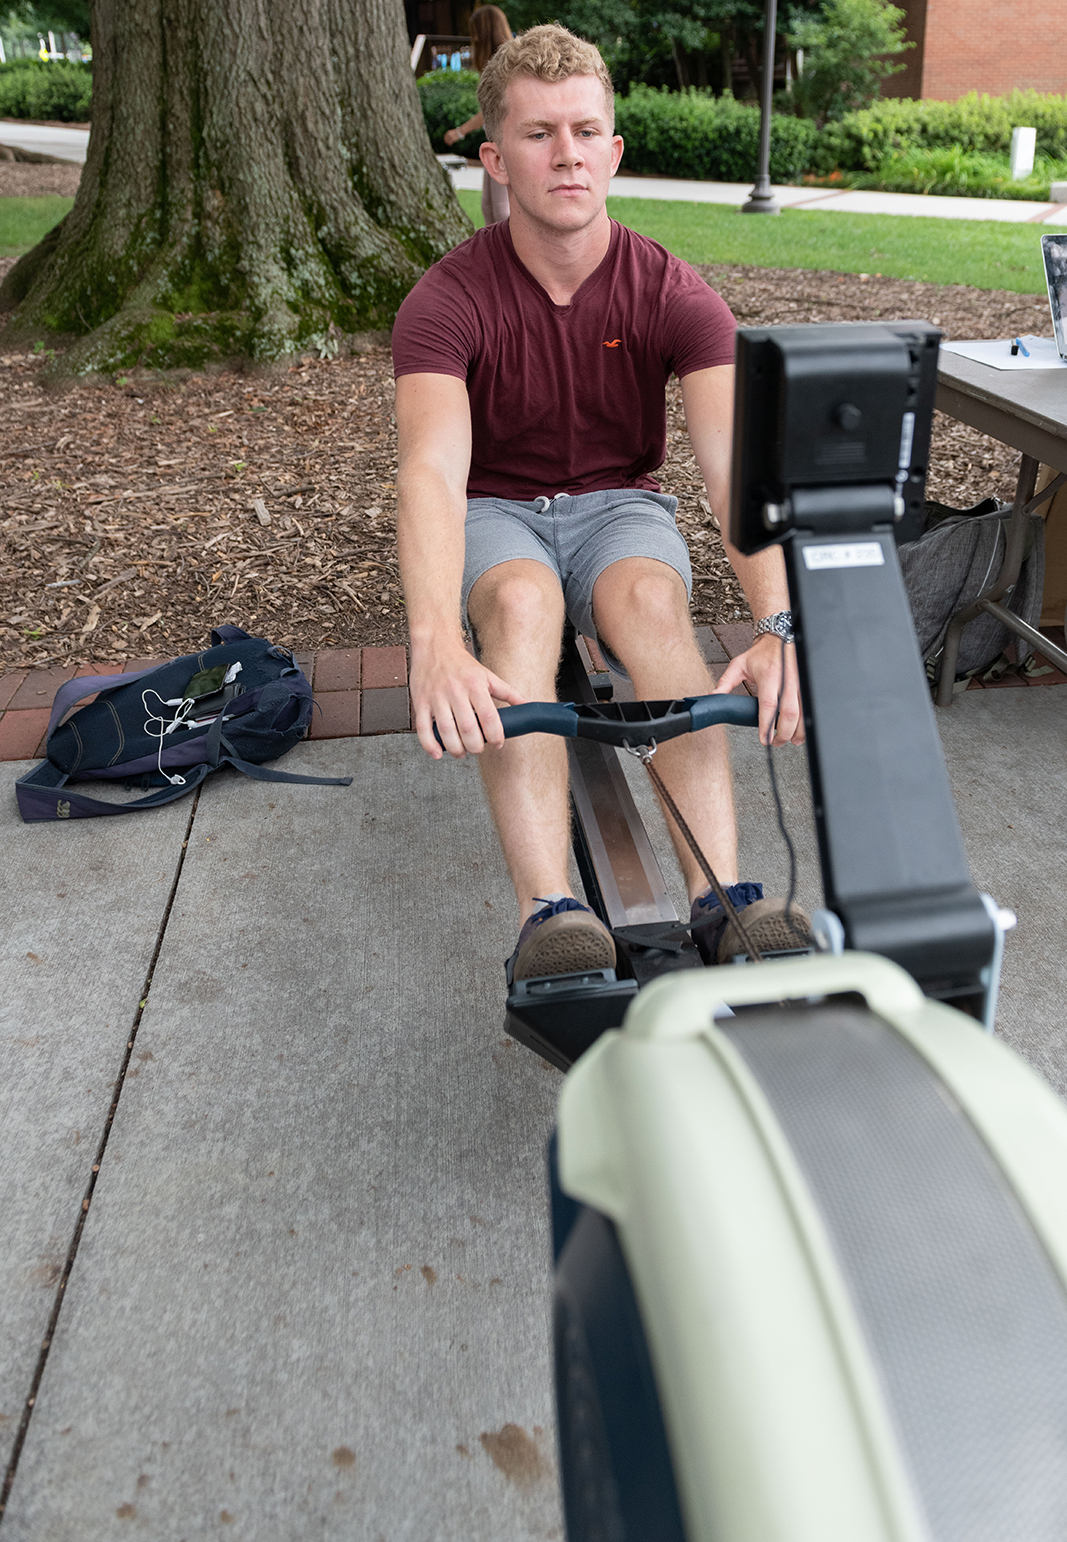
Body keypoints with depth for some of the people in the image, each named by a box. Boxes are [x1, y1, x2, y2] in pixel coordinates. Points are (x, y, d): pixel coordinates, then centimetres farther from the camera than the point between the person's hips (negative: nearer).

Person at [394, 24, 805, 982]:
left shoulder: (674, 294, -11)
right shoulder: (447, 301, -15)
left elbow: (737, 465, -24)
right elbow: (431, 471, -32)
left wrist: (779, 629, -42)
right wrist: (436, 643, -51)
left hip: (619, 505, 1)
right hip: (496, 511, -1)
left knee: (651, 598, -34)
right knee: (522, 601, -35)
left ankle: (721, 894, -40)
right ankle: (549, 912, -44)